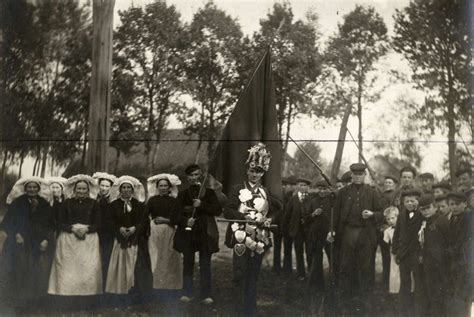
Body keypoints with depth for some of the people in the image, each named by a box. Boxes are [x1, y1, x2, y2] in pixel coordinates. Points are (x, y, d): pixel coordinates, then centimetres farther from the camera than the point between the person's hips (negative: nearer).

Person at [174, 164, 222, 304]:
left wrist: (201, 205, -15)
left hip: (205, 233, -1)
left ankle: (206, 295, 4)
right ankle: (187, 293, 10)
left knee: (205, 265, 0)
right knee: (188, 263, 4)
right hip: (188, 233, 2)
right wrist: (185, 221, -13)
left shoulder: (209, 192, 6)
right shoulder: (183, 194, 10)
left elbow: (218, 210, -4)